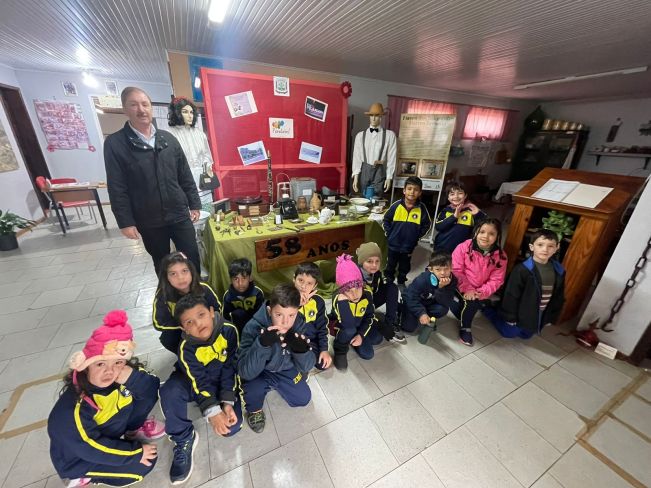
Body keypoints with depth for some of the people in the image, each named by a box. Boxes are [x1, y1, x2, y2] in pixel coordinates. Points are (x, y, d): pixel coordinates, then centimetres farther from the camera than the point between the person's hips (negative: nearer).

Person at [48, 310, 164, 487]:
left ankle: (134, 430, 11)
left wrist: (131, 376, -42)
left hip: (111, 431, 5)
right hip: (78, 457, -5)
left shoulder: (121, 375, -21)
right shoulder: (75, 408, -34)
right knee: (143, 464, -16)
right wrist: (137, 453, -17)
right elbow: (91, 447, -25)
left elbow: (153, 391, -22)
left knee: (145, 391, -14)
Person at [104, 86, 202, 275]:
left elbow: (185, 176, 7)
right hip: (148, 220, -1)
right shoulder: (114, 143, -3)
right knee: (162, 264, 15)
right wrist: (125, 222, -8)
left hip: (179, 214, 2)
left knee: (192, 258, 5)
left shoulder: (168, 138, 6)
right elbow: (117, 188, -5)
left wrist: (194, 204, 4)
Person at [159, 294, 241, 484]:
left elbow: (231, 368, -18)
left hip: (223, 379, 0)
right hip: (195, 380, 1)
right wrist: (212, 412, -33)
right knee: (169, 392, -32)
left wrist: (227, 402, -23)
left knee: (231, 426, -15)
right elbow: (200, 382, -24)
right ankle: (184, 440, -8)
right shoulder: (186, 347, -24)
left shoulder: (229, 330, -26)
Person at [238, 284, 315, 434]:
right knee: (253, 388, -31)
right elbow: (245, 372, -36)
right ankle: (254, 410, 6)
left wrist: (302, 349, -43)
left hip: (286, 369, 4)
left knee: (303, 399, 4)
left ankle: (274, 385, 31)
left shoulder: (299, 324, -24)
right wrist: (262, 343, -53)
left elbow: (307, 366, -20)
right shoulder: (253, 327, -33)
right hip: (260, 372, -3)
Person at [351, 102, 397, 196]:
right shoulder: (360, 135, 6)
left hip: (379, 171, -1)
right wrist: (356, 176, -4)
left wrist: (389, 177, -4)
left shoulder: (390, 135, 2)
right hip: (364, 171, 2)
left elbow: (391, 157, 0)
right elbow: (356, 156, 3)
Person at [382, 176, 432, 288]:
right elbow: (386, 220, 0)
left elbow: (427, 224, 3)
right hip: (394, 243, -1)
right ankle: (388, 282, 36)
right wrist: (389, 234, -3)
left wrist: (417, 236, -2)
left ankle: (401, 282, 42)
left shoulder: (422, 208, -10)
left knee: (405, 267, 20)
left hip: (409, 245, 1)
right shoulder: (396, 205, -12)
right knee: (390, 265, 16)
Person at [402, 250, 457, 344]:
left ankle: (429, 320, 3)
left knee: (443, 309, -28)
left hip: (429, 304, 3)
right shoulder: (422, 279, -33)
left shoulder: (452, 281, -21)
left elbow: (445, 303, -25)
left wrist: (442, 288, -41)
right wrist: (421, 313, -34)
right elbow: (410, 297, -26)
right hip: (413, 303, -3)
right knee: (409, 327, -14)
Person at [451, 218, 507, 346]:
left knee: (472, 302, -20)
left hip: (480, 292, 2)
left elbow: (496, 280, -7)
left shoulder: (500, 256, -7)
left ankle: (465, 327, 9)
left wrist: (481, 292, -21)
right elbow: (456, 271, -15)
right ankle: (465, 320, 18)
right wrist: (467, 289, -21)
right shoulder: (463, 247, -14)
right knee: (455, 307, -19)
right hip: (459, 287, -1)